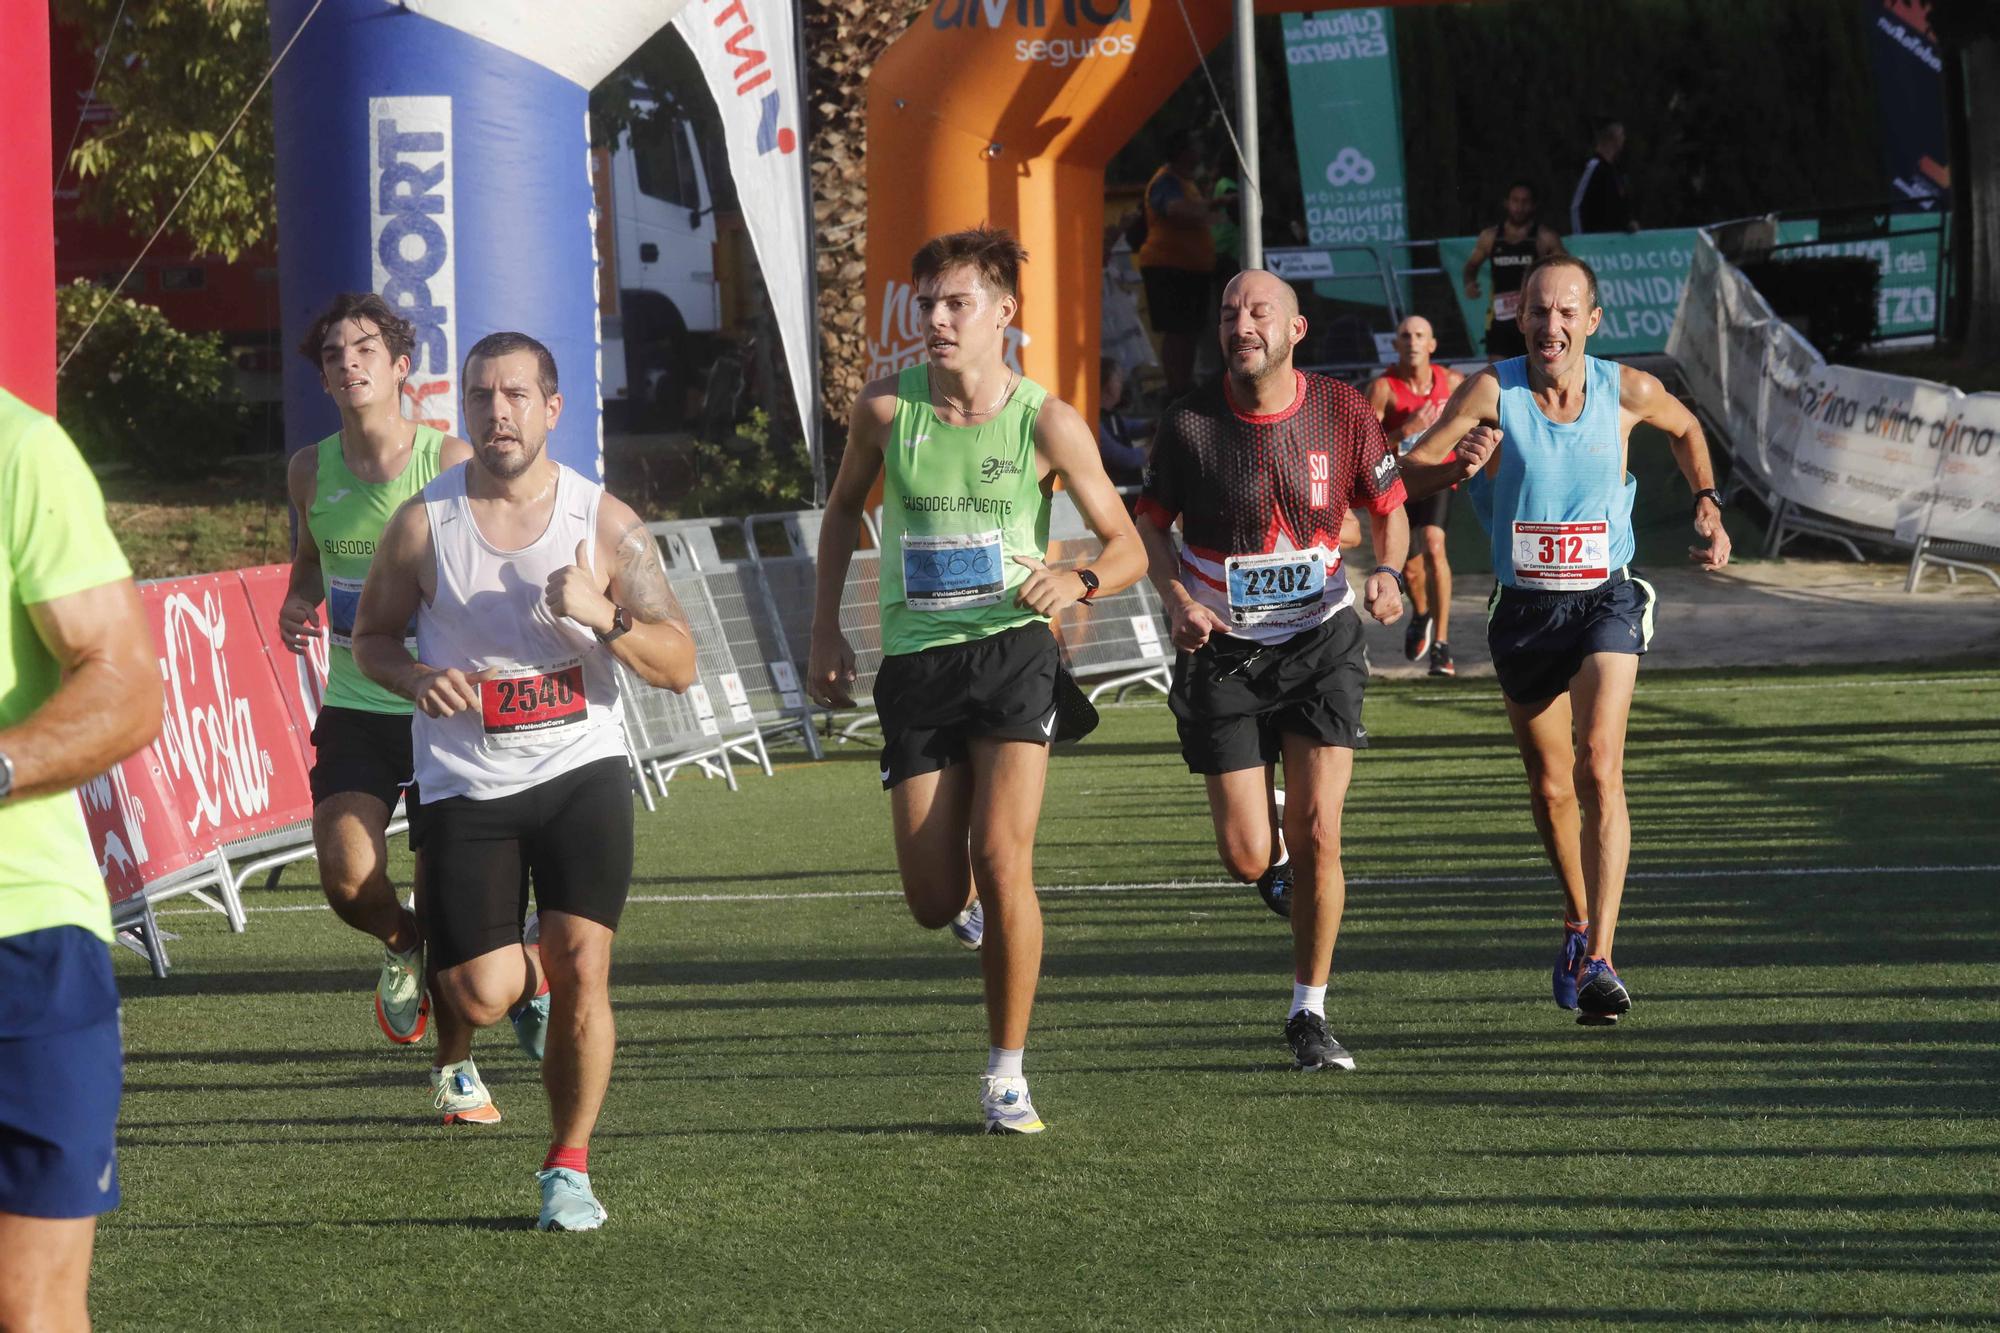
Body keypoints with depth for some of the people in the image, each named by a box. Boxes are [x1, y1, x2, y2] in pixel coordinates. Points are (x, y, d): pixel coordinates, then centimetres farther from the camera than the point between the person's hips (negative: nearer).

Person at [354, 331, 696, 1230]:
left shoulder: (605, 522, -2)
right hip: (466, 785, 0)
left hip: (582, 768, 0)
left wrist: (602, 617, -21)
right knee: (483, 994, -9)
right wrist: (417, 678, -12)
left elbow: (678, 667, -2)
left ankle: (569, 1166, 3)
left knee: (581, 965, -14)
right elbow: (372, 637, 11)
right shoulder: (422, 524, -2)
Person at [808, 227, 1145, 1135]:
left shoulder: (1047, 423, -7)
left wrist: (1079, 579, -22)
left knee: (1002, 860, -17)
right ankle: (981, 904, 41)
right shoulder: (887, 409, -3)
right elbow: (844, 507, 16)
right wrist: (826, 631, 13)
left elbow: (1128, 548, 0)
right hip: (915, 660, 2)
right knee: (935, 904, 1)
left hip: (1012, 650, -2)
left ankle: (1007, 1075, -5)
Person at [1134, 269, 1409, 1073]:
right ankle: (1279, 860, 35)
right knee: (1247, 857, -5)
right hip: (1223, 650, 0)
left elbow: (1388, 509, 6)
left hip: (1321, 641, 0)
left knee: (1316, 835, -9)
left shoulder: (1343, 414, -7)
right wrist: (1179, 600, -16)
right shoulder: (1191, 425, -10)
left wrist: (1388, 571, -14)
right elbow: (1150, 523, 2)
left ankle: (1308, 1015, 6)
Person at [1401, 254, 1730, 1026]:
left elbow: (1684, 428, 19)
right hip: (1524, 609, 1)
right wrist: (1459, 466, -32)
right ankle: (1578, 921, 41)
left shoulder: (1626, 391, -5)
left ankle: (1599, 960, -26)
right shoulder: (1493, 391, -10)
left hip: (1605, 602, -1)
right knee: (1550, 787, 13)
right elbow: (1404, 476, -13)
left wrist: (1708, 506, 10)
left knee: (1598, 768, -20)